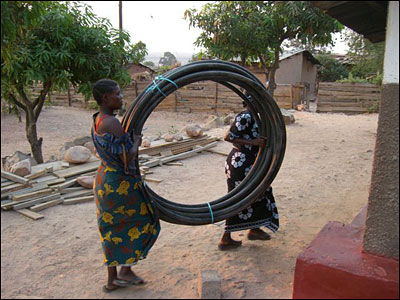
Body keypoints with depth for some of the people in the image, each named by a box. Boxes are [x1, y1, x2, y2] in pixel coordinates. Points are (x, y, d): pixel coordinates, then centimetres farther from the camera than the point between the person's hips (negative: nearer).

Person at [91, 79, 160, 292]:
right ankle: (125, 270, 18)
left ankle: (112, 279, 29)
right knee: (143, 221, 10)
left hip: (104, 179, 9)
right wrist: (137, 141, -8)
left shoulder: (97, 120, 7)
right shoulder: (112, 123, -23)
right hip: (120, 182, -9)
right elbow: (127, 158, -24)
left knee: (113, 230, 17)